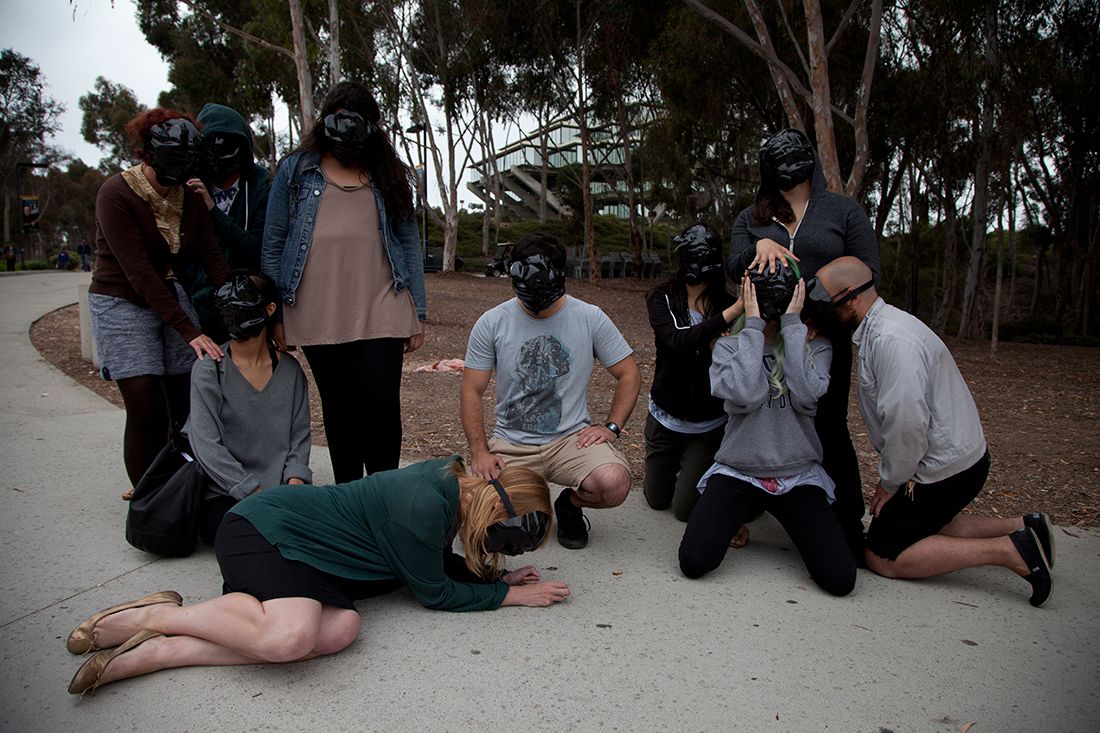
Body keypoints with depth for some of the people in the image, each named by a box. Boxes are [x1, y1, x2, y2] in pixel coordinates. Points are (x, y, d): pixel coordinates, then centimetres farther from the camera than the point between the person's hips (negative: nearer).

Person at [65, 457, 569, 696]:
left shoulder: (454, 479, 5)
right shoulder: (422, 507, -24)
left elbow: (438, 562, 18)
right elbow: (434, 593, -12)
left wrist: (498, 575, 8)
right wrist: (510, 595, -3)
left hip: (301, 556, 9)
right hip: (261, 530, -9)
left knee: (342, 627, -19)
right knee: (289, 636, -35)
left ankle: (154, 653, -14)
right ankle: (154, 616, -9)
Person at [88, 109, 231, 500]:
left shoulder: (190, 199, 1)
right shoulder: (116, 194, -16)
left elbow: (213, 260, -4)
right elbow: (139, 273, -23)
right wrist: (189, 331, -29)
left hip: (173, 299, 5)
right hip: (122, 303, -5)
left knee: (187, 405, -1)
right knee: (146, 411, -10)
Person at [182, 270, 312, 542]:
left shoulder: (290, 369, 6)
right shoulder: (208, 369, -4)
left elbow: (299, 436, 8)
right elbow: (207, 446, -11)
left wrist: (295, 481, -11)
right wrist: (254, 493, -19)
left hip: (277, 487, 3)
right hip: (223, 491, -3)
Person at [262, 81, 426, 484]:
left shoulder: (387, 173, 14)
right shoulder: (296, 170, 11)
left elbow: (409, 242, 12)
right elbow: (273, 244, 10)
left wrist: (418, 314, 6)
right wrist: (273, 314, 4)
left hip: (381, 313, 0)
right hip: (317, 315, 1)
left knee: (380, 405, -10)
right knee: (338, 412, 8)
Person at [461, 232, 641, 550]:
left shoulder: (591, 318, -2)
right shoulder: (491, 323, -2)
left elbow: (629, 375, 5)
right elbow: (471, 392, 0)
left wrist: (611, 427, -8)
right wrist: (480, 450, -12)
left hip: (571, 437, 0)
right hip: (509, 443, 1)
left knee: (613, 484, -30)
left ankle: (570, 505, 8)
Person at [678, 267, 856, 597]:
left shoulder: (815, 344, 4)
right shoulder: (729, 345, 2)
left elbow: (806, 396, -18)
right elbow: (744, 396, -20)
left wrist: (792, 324, -12)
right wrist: (753, 326, -13)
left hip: (799, 476, 1)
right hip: (737, 472, 0)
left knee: (839, 578, -16)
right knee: (694, 561, -19)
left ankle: (788, 519, 15)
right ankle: (737, 516, 14)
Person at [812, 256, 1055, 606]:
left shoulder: (891, 339, -26)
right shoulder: (876, 328, 7)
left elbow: (907, 421, -29)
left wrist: (889, 483, -16)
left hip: (943, 469, -10)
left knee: (882, 558, -3)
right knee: (922, 527, 26)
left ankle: (1007, 551, -7)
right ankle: (1021, 528, 19)